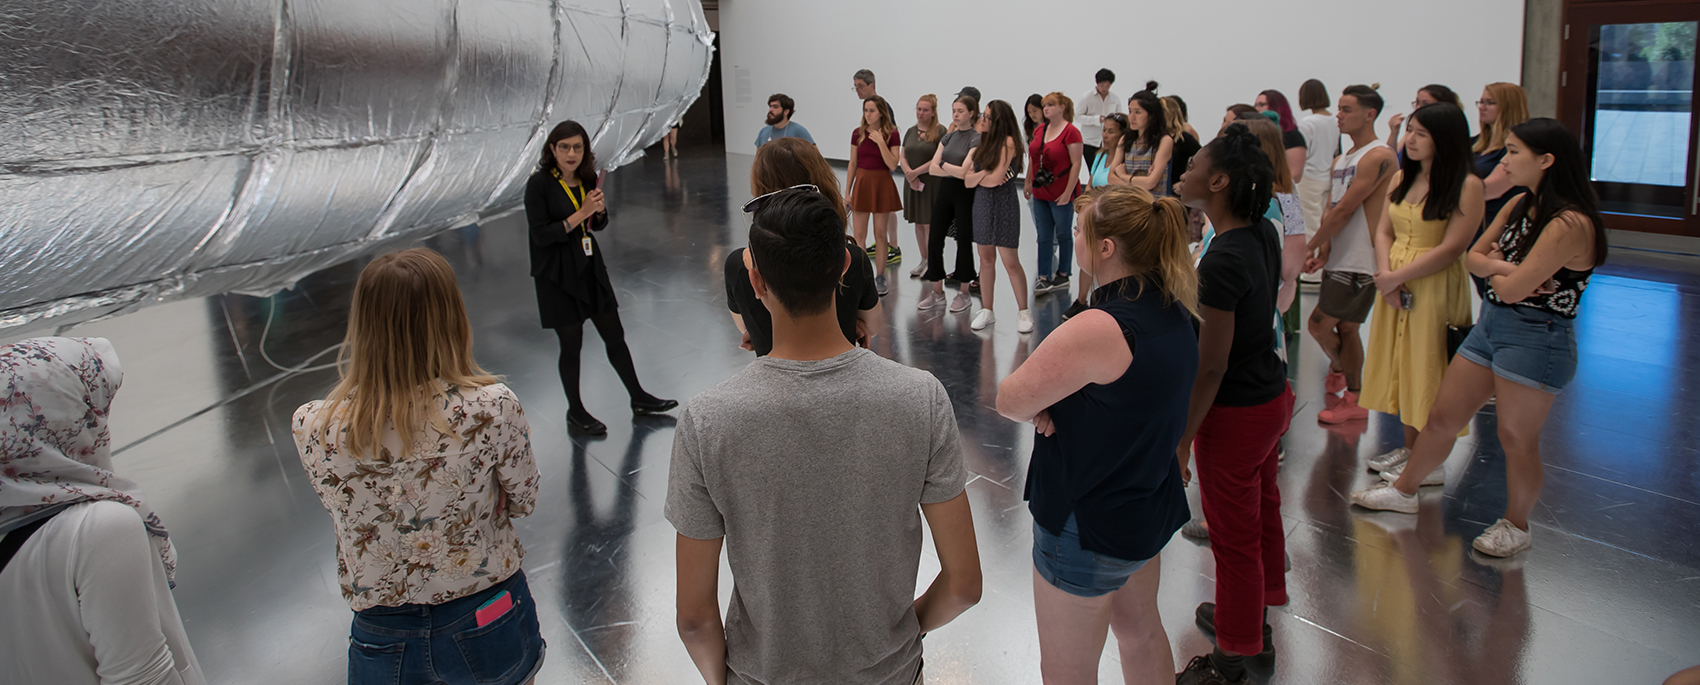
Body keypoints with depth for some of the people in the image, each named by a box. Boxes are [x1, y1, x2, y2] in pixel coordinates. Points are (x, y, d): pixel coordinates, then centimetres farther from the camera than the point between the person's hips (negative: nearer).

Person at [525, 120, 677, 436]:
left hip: (590, 266, 6)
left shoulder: (587, 178, 3)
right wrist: (580, 214, -22)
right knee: (571, 344, 5)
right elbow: (541, 235, -18)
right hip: (558, 275, -6)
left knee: (615, 336, 13)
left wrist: (599, 209, -8)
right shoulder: (539, 183, -15)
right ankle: (575, 412, 22)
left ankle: (638, 398, 28)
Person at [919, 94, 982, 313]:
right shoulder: (948, 136, 10)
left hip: (965, 194, -6)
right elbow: (933, 168, 1)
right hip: (945, 190, 6)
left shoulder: (976, 138, -9)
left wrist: (945, 165, -6)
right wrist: (955, 170, -12)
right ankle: (937, 291, 14)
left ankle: (963, 293, 15)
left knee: (964, 241, 3)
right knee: (934, 239, 3)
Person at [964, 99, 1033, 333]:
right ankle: (986, 310, 18)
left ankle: (1023, 312, 6)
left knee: (1010, 261, -5)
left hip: (1004, 203, -7)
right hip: (982, 202, 7)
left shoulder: (1008, 142, -12)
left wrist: (977, 176, -1)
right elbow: (967, 180, 6)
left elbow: (995, 179, -17)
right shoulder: (982, 144, 10)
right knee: (986, 258, 10)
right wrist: (984, 174, -11)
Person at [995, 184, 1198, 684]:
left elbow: (1008, 401, -25)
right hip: (1151, 507, 9)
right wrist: (1058, 403, -10)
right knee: (1140, 630, 30)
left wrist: (1040, 411, -5)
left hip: (1088, 527, -9)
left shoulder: (1099, 329, -31)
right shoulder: (1174, 313, -3)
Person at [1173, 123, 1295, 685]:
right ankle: (1256, 624, 47)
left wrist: (1182, 440, -18)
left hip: (1236, 414, -9)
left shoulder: (1222, 262, -30)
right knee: (1262, 512, 25)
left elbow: (1212, 368, -25)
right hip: (1272, 396, 9)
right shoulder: (1264, 235, -4)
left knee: (1234, 536, 7)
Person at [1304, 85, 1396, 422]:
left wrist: (1312, 245, -9)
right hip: (1340, 259, 9)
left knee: (1319, 324, -6)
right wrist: (1324, 249, -5)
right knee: (1345, 328, 13)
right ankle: (1352, 399, 24)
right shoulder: (1341, 161, 15)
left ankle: (1337, 368, 21)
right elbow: (1330, 210, 10)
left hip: (1359, 262, -9)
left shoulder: (1377, 157, -14)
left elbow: (1344, 209, -17)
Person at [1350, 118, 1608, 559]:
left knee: (1516, 438, 6)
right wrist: (1505, 267, -12)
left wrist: (1493, 269, -2)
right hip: (1490, 324, 8)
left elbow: (1512, 288, -23)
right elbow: (1473, 257, 9)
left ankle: (1516, 526, 26)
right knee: (1442, 418, 15)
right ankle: (1404, 491, 32)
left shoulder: (1571, 223, -22)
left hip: (1537, 338, -8)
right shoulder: (1519, 205, 6)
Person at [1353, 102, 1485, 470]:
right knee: (1401, 367, 13)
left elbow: (1451, 249, -18)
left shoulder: (1467, 186, -13)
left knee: (1427, 370, 1)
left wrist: (1396, 276, -16)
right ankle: (1409, 449, 27)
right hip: (1393, 286, 7)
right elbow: (1383, 231, 8)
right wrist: (1385, 273, -9)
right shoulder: (1402, 177, 9)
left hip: (1435, 287, -7)